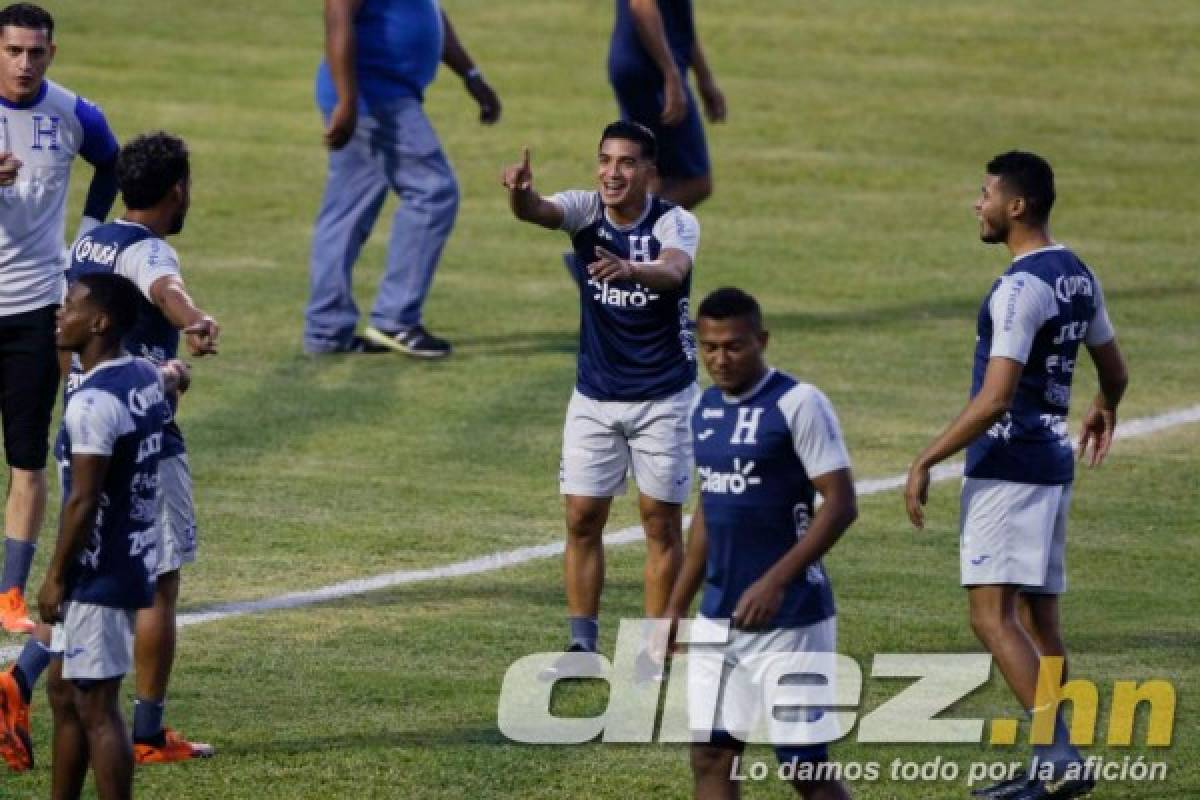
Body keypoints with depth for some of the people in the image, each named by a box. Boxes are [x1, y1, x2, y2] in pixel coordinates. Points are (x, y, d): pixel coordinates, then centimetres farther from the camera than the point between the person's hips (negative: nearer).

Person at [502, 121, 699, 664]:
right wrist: (520, 192, -53)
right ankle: (583, 645, 11)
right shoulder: (585, 211, -8)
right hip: (595, 395, 3)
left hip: (663, 397, -3)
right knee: (582, 518, 2)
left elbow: (673, 272, -37)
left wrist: (629, 270, -59)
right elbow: (537, 211, -29)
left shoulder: (675, 223, -15)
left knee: (661, 519, 2)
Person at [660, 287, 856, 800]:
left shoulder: (799, 404, -11)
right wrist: (677, 605, 19)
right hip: (719, 618, 7)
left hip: (791, 618, -7)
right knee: (710, 758, 2)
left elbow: (841, 504, -16)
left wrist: (775, 582, -22)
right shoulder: (704, 410, 11)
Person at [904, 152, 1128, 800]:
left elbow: (996, 397, -23)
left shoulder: (1020, 288, -17)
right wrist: (1104, 411, 46)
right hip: (1052, 462, 10)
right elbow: (1114, 370, 23)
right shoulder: (1078, 277, 11)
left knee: (991, 612, -11)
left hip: (1008, 466, -10)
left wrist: (925, 462, -18)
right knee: (1038, 615, 12)